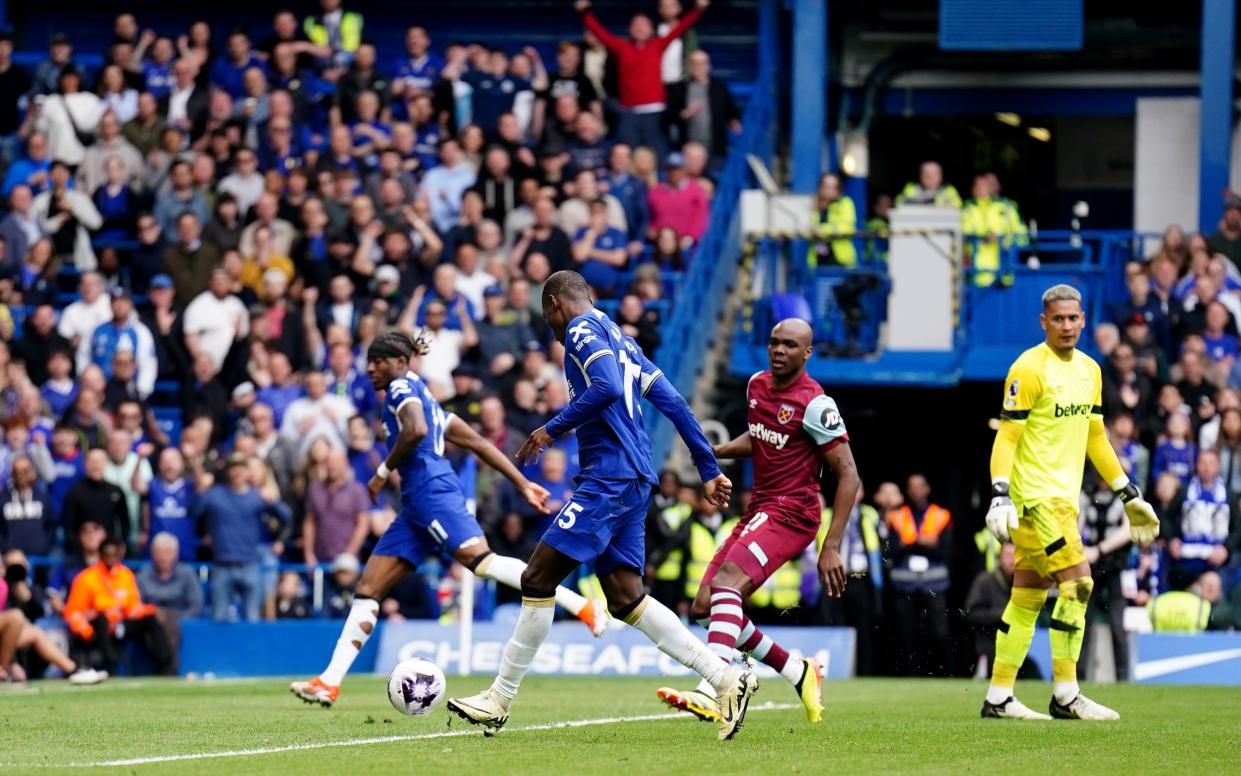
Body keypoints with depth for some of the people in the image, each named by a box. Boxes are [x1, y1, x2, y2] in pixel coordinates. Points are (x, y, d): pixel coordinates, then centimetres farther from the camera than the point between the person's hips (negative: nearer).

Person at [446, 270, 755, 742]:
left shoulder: (582, 329, -4)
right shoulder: (619, 338, 24)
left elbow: (607, 388, -22)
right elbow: (673, 403, 21)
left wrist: (553, 429, -13)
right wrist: (708, 470, 21)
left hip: (609, 476, -9)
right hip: (634, 481, 9)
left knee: (539, 579, -7)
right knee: (626, 599, 6)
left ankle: (500, 699, -5)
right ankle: (726, 680, 0)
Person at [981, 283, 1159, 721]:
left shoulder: (1089, 370, 14)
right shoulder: (1029, 369, -10)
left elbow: (1095, 438, 23)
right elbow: (1006, 437, -12)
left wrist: (1129, 495, 22)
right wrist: (1000, 495, -21)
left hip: (1064, 496, 8)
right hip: (1036, 494, -8)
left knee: (1028, 597, 8)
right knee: (1077, 583, -14)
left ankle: (998, 697, 11)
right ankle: (1065, 696, -11)